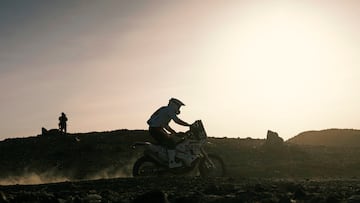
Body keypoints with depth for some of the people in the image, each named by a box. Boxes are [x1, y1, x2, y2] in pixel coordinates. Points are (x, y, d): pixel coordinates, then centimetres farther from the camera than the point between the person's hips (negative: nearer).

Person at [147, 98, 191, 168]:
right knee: (171, 142, -17)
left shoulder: (166, 110, 22)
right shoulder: (169, 110, -10)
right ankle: (171, 162, -20)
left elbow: (165, 125, 26)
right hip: (156, 129, -11)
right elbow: (177, 120, -21)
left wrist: (175, 133, 23)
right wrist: (189, 125, -15)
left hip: (155, 129, 11)